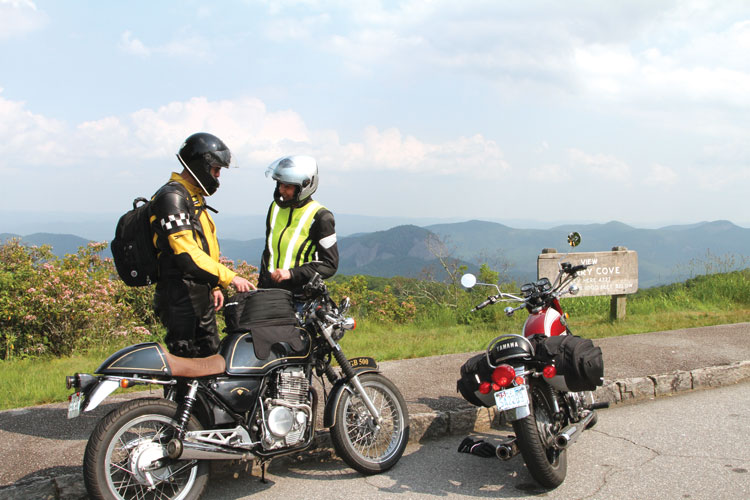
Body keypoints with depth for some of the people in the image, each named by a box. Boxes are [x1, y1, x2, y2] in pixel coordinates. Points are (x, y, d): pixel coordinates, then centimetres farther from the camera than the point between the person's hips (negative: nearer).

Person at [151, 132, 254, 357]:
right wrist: (228, 277, -26)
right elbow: (186, 252, -25)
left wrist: (214, 285, 20)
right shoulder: (172, 196, -15)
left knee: (210, 354, 14)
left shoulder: (195, 197, 18)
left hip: (201, 294, 10)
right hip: (181, 296, -10)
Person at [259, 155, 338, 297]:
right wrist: (261, 285, 19)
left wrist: (292, 273, -17)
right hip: (270, 289, 6)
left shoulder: (320, 217, -9)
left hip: (302, 295, -5)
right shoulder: (275, 207, 11)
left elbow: (330, 265, -9)